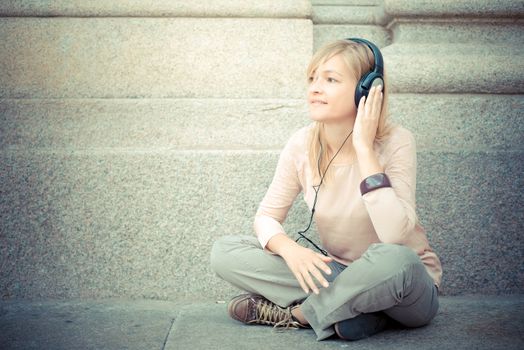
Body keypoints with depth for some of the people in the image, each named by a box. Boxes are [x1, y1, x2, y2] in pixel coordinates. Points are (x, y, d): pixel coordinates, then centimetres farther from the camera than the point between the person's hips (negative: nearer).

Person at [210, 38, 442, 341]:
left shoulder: (395, 143, -19)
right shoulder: (303, 145, -6)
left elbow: (395, 237, -31)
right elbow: (266, 216, -1)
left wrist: (364, 148, -29)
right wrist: (288, 248, -24)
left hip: (405, 282, -4)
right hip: (337, 272, 4)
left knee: (390, 259, -41)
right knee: (225, 251, -11)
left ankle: (296, 313, -15)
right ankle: (360, 310, -18)